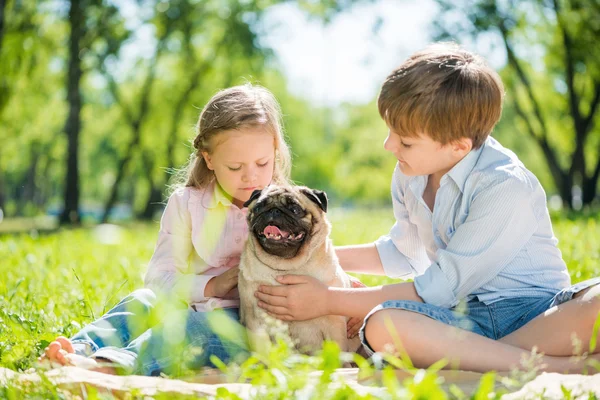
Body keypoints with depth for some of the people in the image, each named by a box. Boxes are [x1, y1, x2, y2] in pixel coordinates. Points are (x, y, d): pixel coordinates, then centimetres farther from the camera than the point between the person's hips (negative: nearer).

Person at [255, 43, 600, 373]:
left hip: (538, 315, -6)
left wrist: (329, 301, -13)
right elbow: (404, 253, 24)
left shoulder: (506, 187, -18)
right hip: (467, 316, 6)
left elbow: (441, 288, -17)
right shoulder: (410, 172, 5)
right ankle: (558, 367, -28)